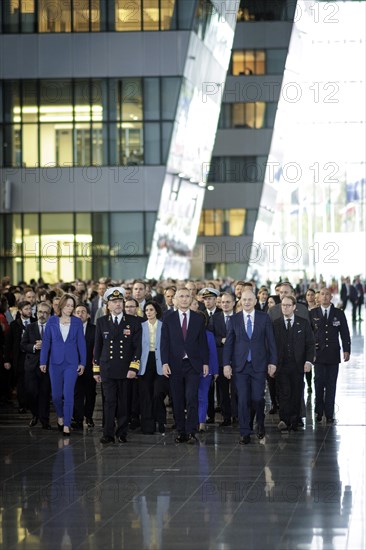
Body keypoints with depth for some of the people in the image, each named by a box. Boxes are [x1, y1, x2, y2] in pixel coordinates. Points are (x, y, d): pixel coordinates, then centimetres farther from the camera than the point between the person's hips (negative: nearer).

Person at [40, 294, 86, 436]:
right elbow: (46, 342, 2)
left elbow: (81, 343, 2)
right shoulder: (52, 321, 0)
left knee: (69, 394, -7)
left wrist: (82, 363, -1)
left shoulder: (77, 322, 0)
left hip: (72, 363, -1)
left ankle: (66, 425, -1)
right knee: (56, 395, 7)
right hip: (55, 362, 1)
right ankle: (60, 416, 33)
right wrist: (43, 361, 0)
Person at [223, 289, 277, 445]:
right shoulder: (234, 319, 5)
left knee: (257, 398, -4)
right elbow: (228, 343, 6)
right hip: (240, 365, 1)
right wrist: (226, 364, -1)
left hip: (259, 365, -1)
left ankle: (260, 423, 26)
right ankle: (245, 433, 4)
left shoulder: (264, 318, 3)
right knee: (242, 400, -2)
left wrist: (272, 362, -1)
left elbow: (271, 341, 4)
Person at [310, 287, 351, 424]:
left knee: (331, 385, 1)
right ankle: (319, 411, 7)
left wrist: (346, 350, -2)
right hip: (318, 354, -1)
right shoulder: (312, 314, 5)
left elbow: (345, 333, 7)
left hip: (333, 354, 1)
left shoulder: (339, 313, 6)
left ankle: (329, 414, 5)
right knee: (319, 382, -5)